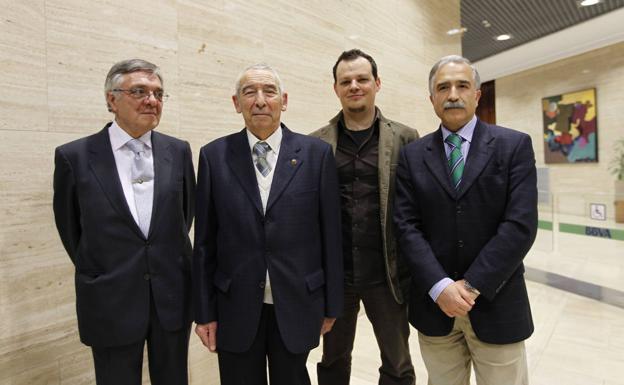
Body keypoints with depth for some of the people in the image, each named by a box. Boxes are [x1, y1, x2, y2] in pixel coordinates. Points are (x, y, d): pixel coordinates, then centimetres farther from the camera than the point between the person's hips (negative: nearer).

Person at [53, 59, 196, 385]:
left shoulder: (178, 151, 0)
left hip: (173, 298, 3)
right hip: (110, 304, -2)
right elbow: (69, 227, 5)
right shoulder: (74, 156, -7)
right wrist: (98, 272, 13)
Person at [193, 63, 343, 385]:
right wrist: (205, 311, 2)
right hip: (236, 308, 1)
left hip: (296, 305, 0)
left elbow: (330, 234, -2)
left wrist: (331, 305, 2)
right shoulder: (214, 155, -1)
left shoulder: (317, 153, -4)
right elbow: (205, 241, 1)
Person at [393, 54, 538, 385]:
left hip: (496, 304, -1)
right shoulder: (412, 155, 3)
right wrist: (440, 286, -14)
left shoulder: (514, 145, -2)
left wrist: (473, 286, -14)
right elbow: (407, 226, -3)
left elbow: (520, 225, -10)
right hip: (434, 304, 2)